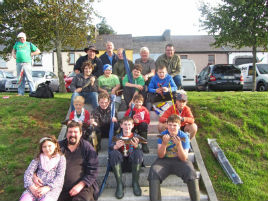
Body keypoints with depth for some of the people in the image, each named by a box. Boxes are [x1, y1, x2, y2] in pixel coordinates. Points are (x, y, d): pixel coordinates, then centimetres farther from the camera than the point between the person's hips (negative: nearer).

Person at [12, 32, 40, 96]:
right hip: (19, 63, 4)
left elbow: (38, 51, 10)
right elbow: (13, 51, 36)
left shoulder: (29, 44, 11)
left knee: (29, 78, -10)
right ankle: (20, 92, 10)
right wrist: (14, 56, 15)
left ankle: (33, 91, -10)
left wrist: (30, 54, 2)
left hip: (27, 63, -4)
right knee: (20, 79, 6)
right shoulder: (17, 44, 20)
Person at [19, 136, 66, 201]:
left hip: (53, 186, -2)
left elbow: (60, 176, 0)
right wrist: (31, 187, -12)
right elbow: (28, 173, 8)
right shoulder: (38, 158, 17)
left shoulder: (61, 158, 10)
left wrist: (47, 188, -15)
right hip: (36, 187, 3)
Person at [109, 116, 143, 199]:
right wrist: (116, 147, -27)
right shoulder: (117, 137, 11)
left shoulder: (136, 136, 8)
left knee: (138, 152, -28)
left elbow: (139, 151, -5)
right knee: (113, 153, -27)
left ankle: (135, 183, -20)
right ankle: (119, 184, -25)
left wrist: (136, 146, -28)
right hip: (120, 164, 1)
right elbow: (111, 148, -4)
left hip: (133, 163, -1)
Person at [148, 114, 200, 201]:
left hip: (179, 161, -1)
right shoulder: (163, 135, -4)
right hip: (164, 160, 1)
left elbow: (184, 158, -13)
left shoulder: (184, 136, -6)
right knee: (153, 171, -28)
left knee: (191, 171, -30)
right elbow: (160, 156, -8)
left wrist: (179, 145, -29)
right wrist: (164, 143, -26)